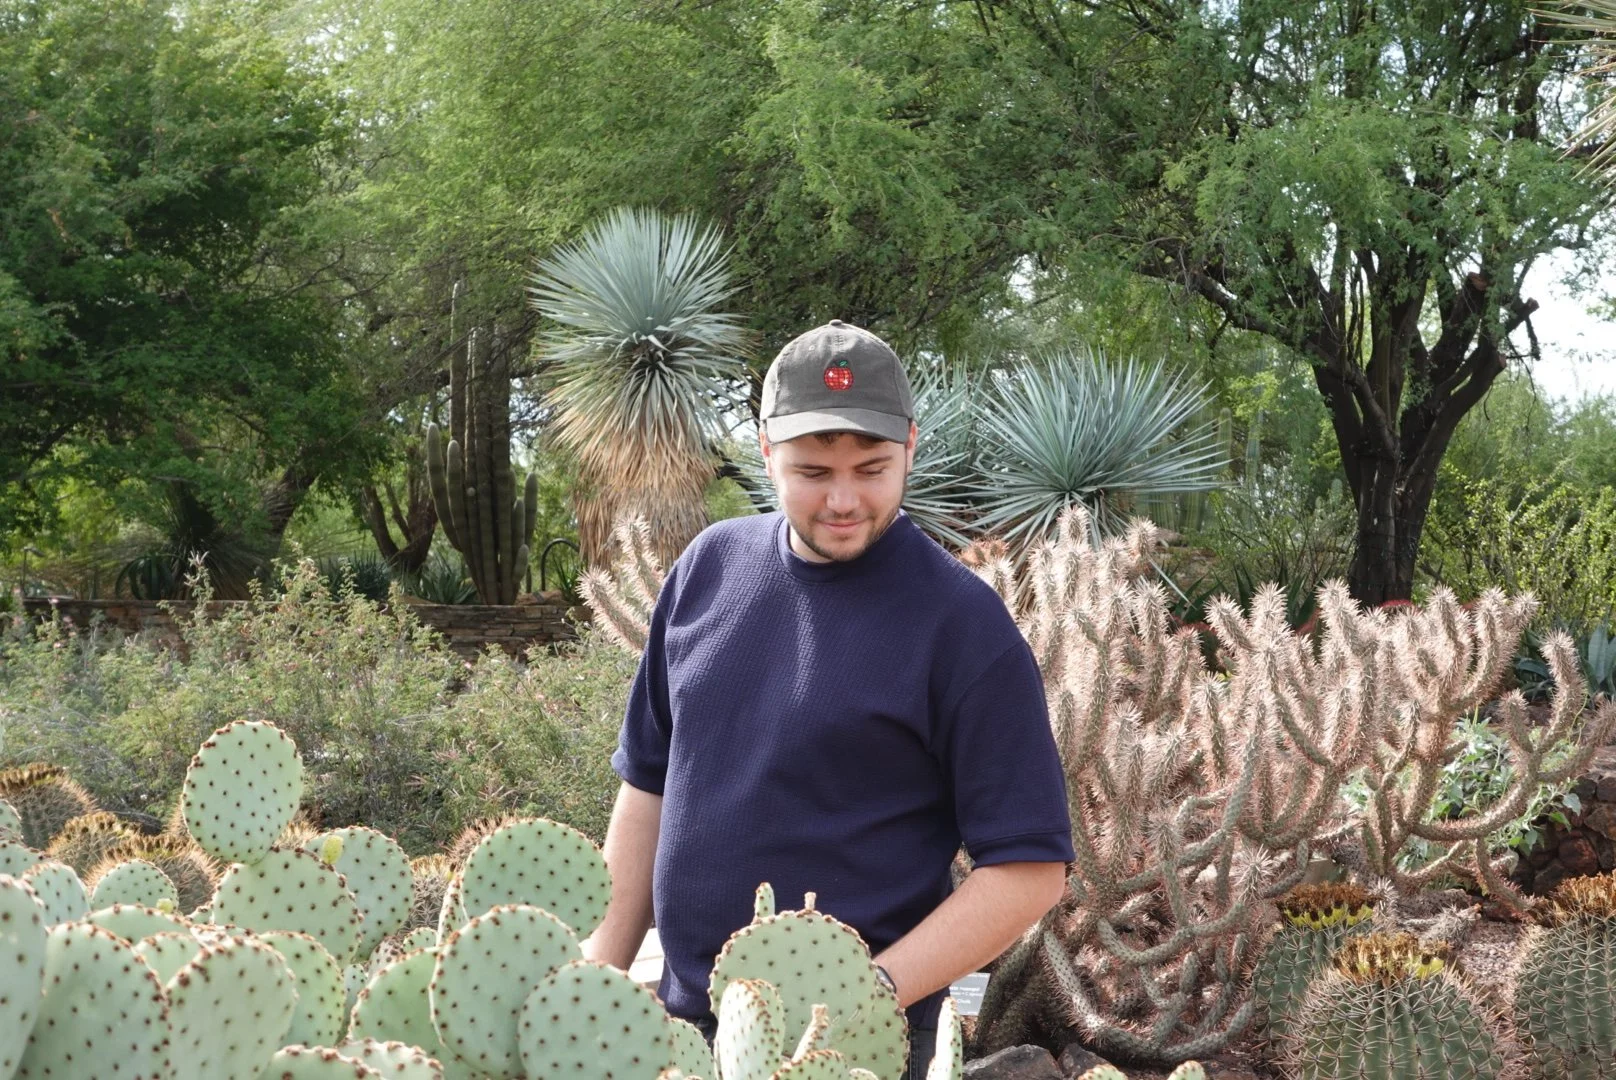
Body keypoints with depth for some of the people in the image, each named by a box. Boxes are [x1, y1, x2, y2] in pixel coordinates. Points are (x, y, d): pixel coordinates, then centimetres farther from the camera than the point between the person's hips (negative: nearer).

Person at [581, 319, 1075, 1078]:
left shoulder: (962, 624, -14)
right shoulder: (710, 565, 1)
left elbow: (1027, 867, -13)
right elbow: (650, 781, 10)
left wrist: (877, 991, -22)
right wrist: (601, 974, 7)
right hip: (679, 1019, 5)